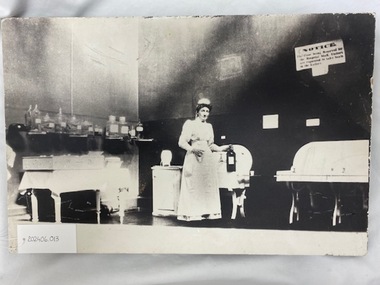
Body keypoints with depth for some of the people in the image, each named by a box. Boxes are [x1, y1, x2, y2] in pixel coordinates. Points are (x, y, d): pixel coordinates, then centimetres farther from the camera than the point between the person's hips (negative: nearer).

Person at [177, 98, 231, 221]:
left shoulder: (209, 126, 17)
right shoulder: (190, 124, 1)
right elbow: (181, 142, -6)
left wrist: (221, 148, 7)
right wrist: (193, 149, -21)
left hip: (208, 159, 6)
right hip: (194, 159, -5)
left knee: (208, 186, 4)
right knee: (193, 186, -4)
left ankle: (207, 212, 11)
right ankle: (192, 213, 3)